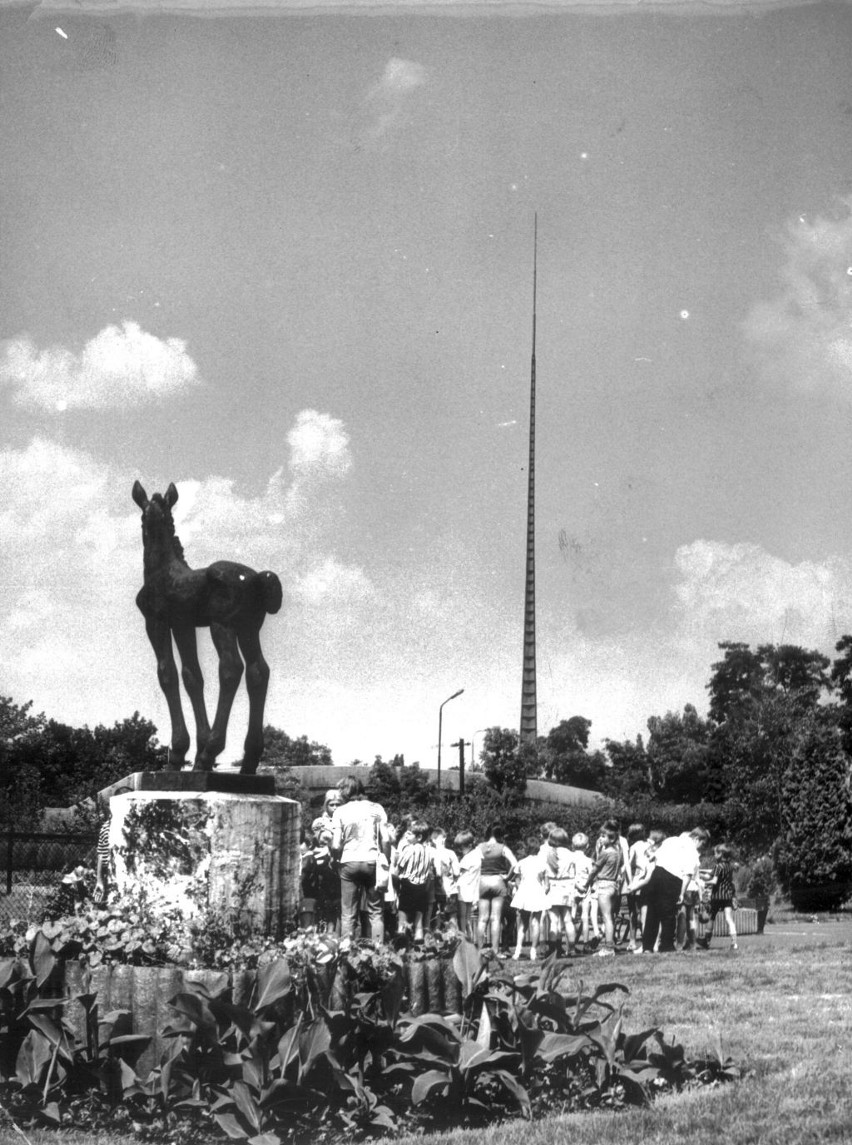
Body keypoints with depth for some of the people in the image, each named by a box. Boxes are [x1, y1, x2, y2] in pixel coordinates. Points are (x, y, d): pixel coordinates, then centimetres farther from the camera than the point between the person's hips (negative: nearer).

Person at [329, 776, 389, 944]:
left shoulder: (340, 812, 1)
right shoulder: (377, 809, 5)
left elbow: (335, 846, -5)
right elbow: (385, 841, -1)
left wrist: (336, 858, 14)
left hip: (349, 863, -1)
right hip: (373, 861, 1)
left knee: (348, 913, 5)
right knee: (376, 912, 7)